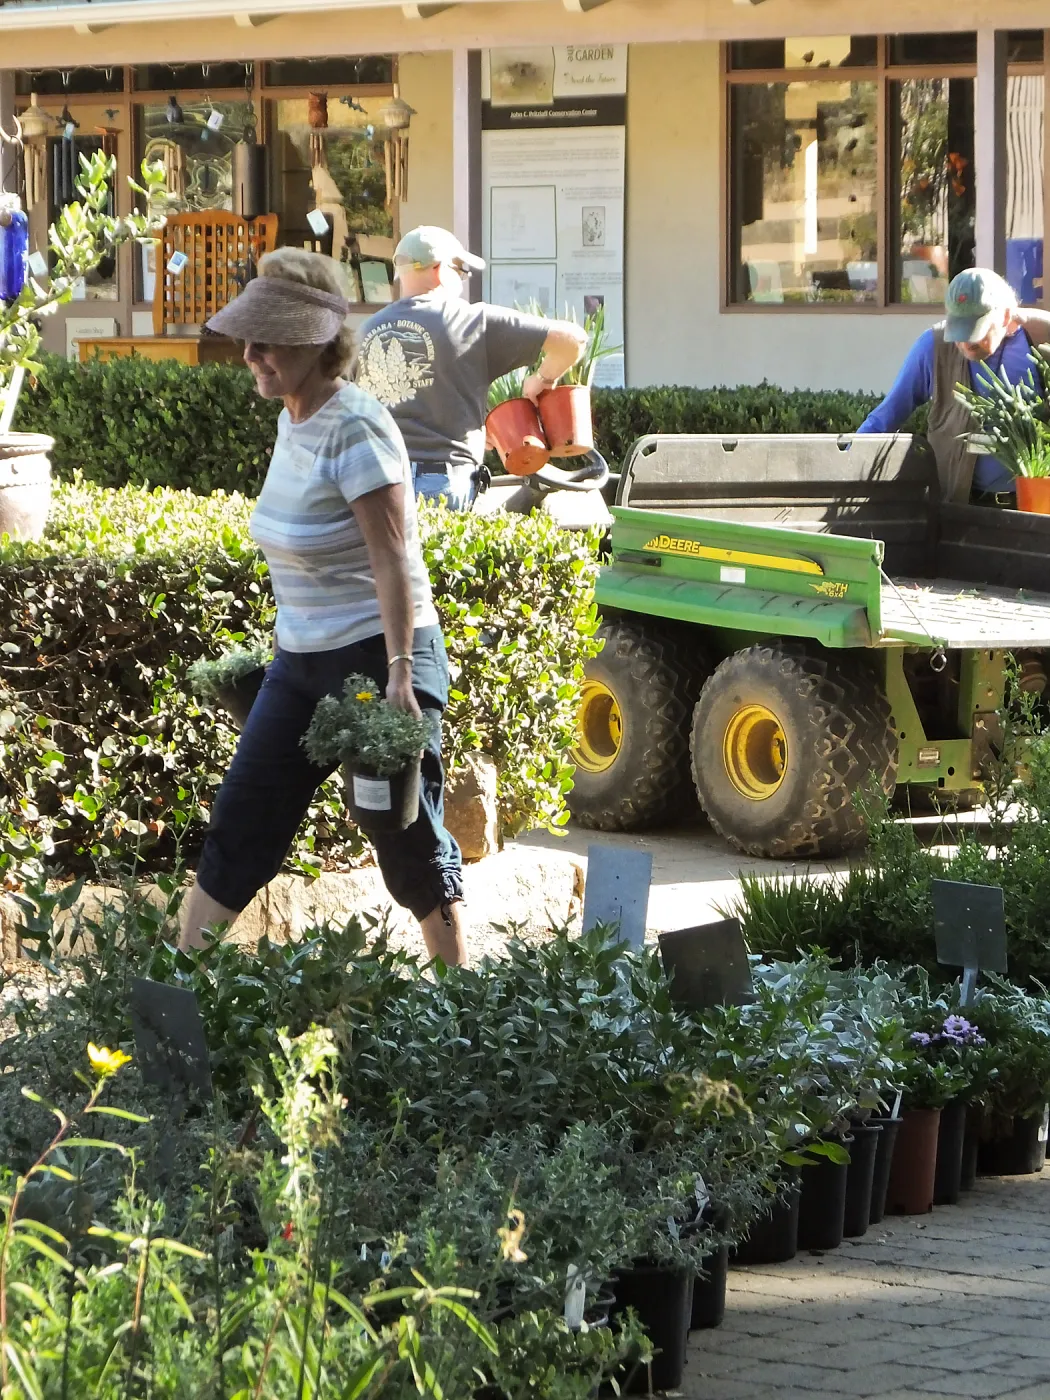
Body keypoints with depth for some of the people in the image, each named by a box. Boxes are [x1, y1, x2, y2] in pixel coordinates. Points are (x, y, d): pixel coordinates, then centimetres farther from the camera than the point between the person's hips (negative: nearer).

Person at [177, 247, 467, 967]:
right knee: (239, 827, 10)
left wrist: (399, 673, -26)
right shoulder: (294, 418, 8)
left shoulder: (354, 429, -18)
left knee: (410, 843, 0)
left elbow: (394, 558, -22)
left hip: (374, 656, -9)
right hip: (301, 662, 9)